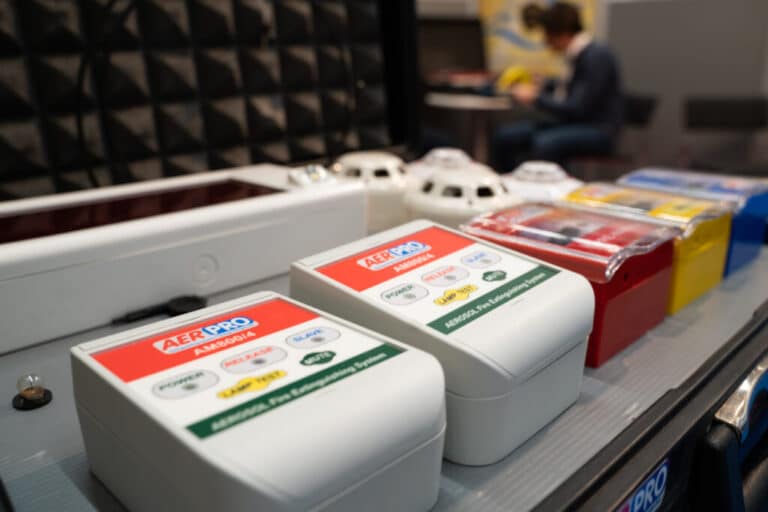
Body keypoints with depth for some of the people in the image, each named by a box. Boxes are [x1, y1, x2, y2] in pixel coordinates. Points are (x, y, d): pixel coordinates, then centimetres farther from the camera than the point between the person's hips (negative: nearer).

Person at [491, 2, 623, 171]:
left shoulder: (598, 57, -17)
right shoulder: (578, 53, 6)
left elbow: (578, 108, -20)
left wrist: (535, 98, -13)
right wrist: (542, 87, 13)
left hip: (599, 131, -8)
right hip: (575, 125, 8)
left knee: (545, 143, -37)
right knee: (504, 135, -4)